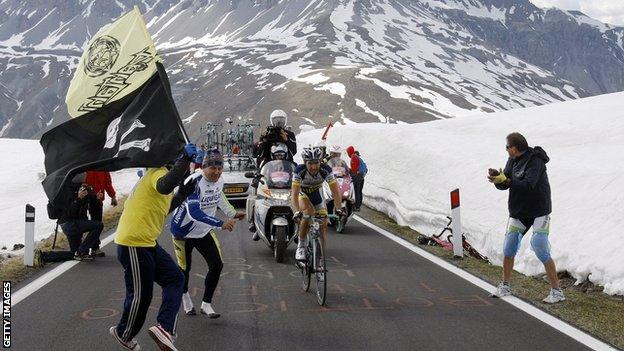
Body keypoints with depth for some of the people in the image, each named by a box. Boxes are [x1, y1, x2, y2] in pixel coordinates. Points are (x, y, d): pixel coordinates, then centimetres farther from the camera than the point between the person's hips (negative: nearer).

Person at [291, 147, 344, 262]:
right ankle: (301, 246, -19)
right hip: (302, 194, -3)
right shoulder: (300, 171, -33)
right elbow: (294, 193, -37)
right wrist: (297, 211, -50)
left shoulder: (325, 170, -28)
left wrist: (339, 208, -38)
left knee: (323, 225, -6)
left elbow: (335, 190, -26)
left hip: (317, 194, 3)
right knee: (308, 214, -32)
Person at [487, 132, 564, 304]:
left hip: (538, 211, -7)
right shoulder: (513, 160, 6)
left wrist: (505, 180, -33)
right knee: (508, 249, 6)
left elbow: (528, 185, -30)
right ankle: (505, 286, 22)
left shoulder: (535, 161, -19)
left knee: (541, 250, -14)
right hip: (518, 212, 7)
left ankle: (557, 291, -5)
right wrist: (497, 179, -18)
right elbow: (503, 184, 3)